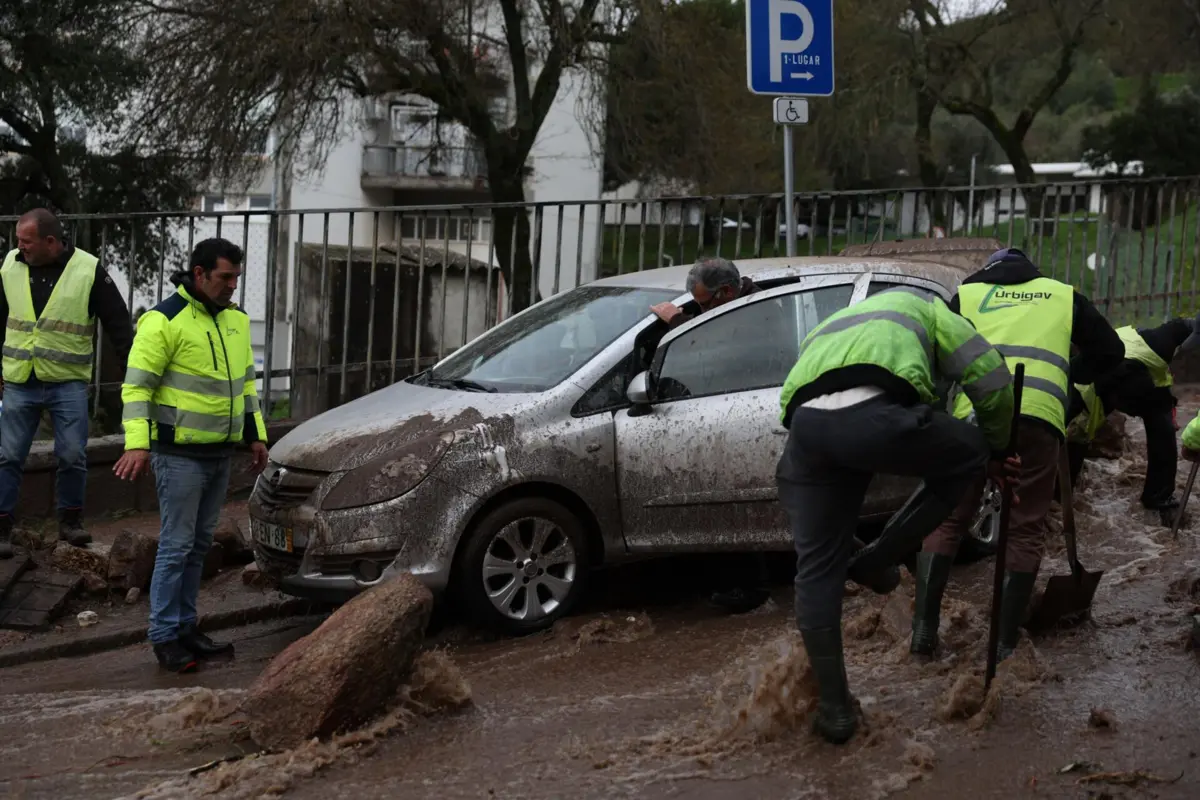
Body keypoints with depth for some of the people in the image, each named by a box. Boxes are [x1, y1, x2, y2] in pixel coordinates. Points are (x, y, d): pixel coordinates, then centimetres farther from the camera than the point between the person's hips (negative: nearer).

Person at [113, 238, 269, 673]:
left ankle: (185, 627, 22)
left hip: (220, 454, 7)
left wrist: (255, 435, 18)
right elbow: (136, 385, -15)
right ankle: (164, 637, 2)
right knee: (176, 546, -5)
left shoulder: (236, 319, 11)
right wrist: (137, 443, -24)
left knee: (199, 545, 13)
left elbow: (245, 382, 21)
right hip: (180, 454, -7)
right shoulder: (164, 320, -13)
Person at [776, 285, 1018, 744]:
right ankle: (878, 560, 20)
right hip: (875, 415, -5)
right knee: (971, 451, 24)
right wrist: (995, 449, 37)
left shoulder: (825, 331, 45)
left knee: (817, 569, 16)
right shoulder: (920, 306, 33)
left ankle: (834, 707, 20)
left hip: (805, 425, 5)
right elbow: (989, 376, 22)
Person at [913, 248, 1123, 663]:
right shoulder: (1063, 295, 25)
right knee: (1025, 530, 9)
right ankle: (1004, 644, 5)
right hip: (1037, 416, 0)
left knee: (947, 519, 13)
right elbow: (1110, 351, 26)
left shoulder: (967, 293, 23)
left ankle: (923, 630, 7)